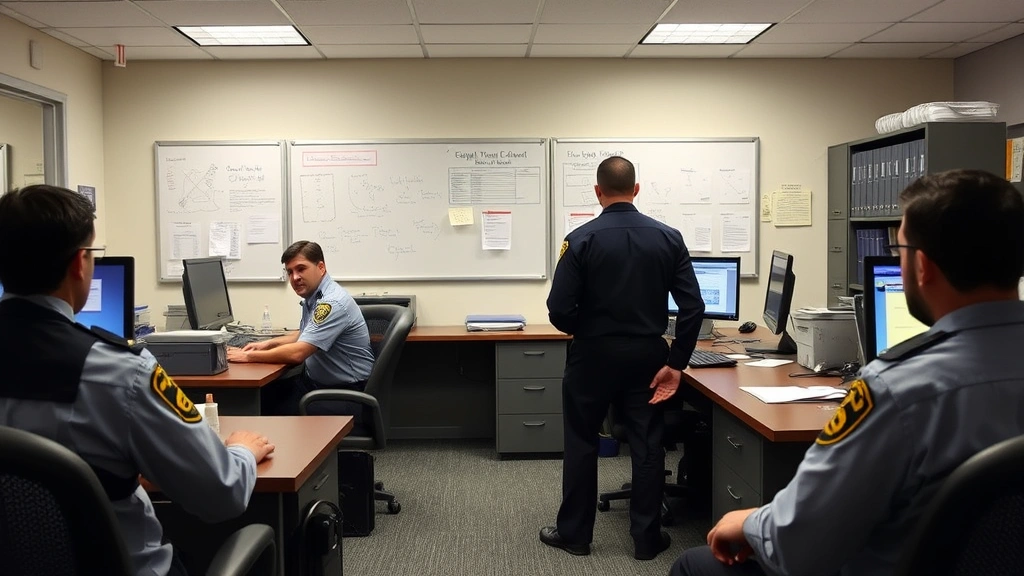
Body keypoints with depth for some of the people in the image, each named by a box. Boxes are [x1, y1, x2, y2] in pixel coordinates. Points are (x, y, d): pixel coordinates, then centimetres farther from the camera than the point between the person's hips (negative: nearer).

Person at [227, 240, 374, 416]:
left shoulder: (332, 302, -23)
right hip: (315, 381, 9)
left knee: (277, 410, -26)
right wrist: (269, 343, 9)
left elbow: (296, 353, -27)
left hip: (345, 392, -9)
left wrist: (248, 356, -15)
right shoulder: (312, 295, 7)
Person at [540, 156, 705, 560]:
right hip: (647, 355, 2)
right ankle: (647, 538, 18)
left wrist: (582, 331, 7)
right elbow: (693, 306, -7)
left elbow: (559, 309, -14)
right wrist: (676, 363, -4)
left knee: (581, 445, 11)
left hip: (594, 355, -2)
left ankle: (574, 534, 21)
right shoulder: (668, 237, -3)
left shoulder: (581, 240, -11)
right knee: (647, 447, 11)